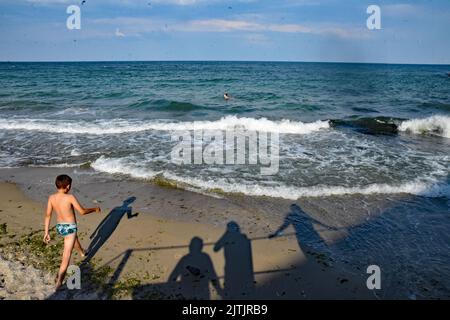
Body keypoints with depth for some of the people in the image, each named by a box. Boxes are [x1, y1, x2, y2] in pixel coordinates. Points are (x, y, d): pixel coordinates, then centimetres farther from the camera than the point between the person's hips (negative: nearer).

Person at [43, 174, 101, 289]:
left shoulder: (51, 198, -6)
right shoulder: (70, 197, -21)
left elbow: (48, 215, -2)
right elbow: (82, 212, -13)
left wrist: (46, 232, 4)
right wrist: (94, 209, 5)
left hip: (59, 227, 7)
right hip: (70, 228, -7)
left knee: (74, 238, 37)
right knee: (66, 256, -5)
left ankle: (82, 252, 67)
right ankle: (59, 282, -9)